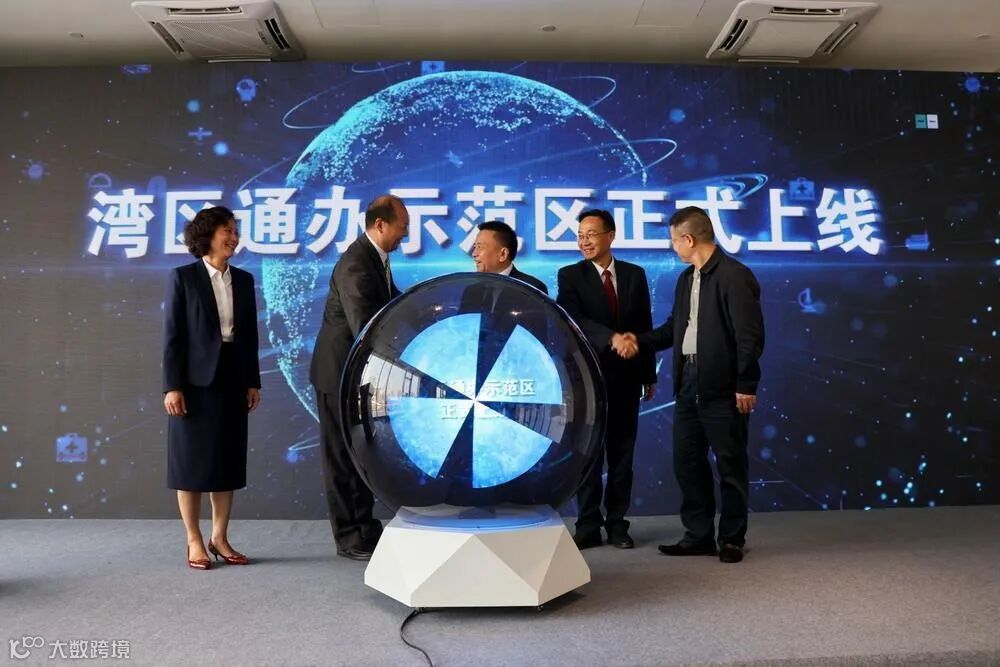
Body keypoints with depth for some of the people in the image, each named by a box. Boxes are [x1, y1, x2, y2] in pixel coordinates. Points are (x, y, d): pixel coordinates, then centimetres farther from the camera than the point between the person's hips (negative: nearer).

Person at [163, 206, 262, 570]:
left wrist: (253, 382, 6)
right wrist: (172, 386, -12)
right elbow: (172, 334, -7)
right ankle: (194, 542, 15)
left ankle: (220, 538, 20)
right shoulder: (183, 277, -4)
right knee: (192, 461, 4)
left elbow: (250, 335, 9)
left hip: (232, 380, 5)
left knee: (228, 459, 9)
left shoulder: (244, 280, 9)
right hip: (196, 380, -4)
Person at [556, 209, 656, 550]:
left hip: (626, 376, 3)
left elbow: (645, 326, 10)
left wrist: (649, 374, 9)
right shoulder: (570, 275, 0)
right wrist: (611, 337, -31)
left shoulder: (634, 275, 8)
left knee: (622, 453, 8)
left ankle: (617, 523, 18)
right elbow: (575, 320, -15)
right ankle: (588, 525, 11)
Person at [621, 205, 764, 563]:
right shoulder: (686, 278, 14)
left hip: (723, 387, -8)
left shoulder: (734, 276, -12)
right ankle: (698, 535, 24)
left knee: (730, 464, 5)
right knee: (687, 461, 12)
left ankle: (732, 538, 19)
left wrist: (746, 385, -16)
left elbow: (750, 336, -14)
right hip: (688, 383, 8)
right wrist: (640, 340, 17)